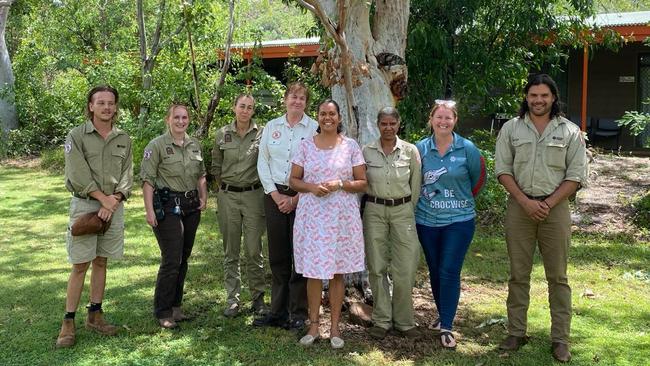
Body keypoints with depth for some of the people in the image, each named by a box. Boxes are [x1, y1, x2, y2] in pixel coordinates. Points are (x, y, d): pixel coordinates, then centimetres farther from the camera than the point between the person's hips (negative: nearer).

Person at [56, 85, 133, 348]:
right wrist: (103, 198, -13)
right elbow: (78, 175, -11)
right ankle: (68, 322, 6)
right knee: (80, 265, -3)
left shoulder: (123, 139, 8)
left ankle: (95, 314, 21)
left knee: (101, 262, 11)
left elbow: (127, 174, 4)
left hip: (114, 205, 4)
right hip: (85, 205, -4)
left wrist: (116, 198, -12)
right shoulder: (77, 136, -3)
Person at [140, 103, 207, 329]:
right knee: (171, 259, -9)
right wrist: (149, 210, -16)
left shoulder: (195, 145, 12)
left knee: (183, 258, 11)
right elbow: (147, 179, -10)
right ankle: (162, 312, 3)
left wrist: (203, 197, 10)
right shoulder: (157, 145, -6)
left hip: (191, 206, 6)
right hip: (168, 206, -6)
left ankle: (175, 307, 24)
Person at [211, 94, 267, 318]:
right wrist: (224, 187, 9)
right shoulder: (222, 134, 5)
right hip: (228, 196, 2)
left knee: (254, 250, -1)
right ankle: (232, 299, 14)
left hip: (253, 195, -2)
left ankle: (258, 297, 12)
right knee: (230, 251, 6)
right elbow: (216, 166, 14)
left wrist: (262, 187, 2)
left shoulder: (262, 134, -1)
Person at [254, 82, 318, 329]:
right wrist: (275, 195, -3)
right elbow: (262, 163, 8)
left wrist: (296, 198, -10)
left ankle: (298, 313, 10)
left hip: (303, 196, -3)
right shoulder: (271, 127, 10)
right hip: (275, 195, 3)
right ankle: (278, 311, 16)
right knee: (277, 255, 6)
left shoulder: (314, 128, -1)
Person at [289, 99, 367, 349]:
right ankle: (314, 325, 16)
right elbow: (293, 180, 7)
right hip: (312, 215, 1)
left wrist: (340, 184, -13)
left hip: (342, 215, 0)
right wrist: (312, 187, -12)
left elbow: (362, 183, 4)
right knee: (313, 271, 2)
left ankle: (335, 326, 16)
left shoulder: (351, 146, 4)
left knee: (337, 271, 5)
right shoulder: (306, 145, 6)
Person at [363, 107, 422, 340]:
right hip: (374, 211, 1)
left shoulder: (410, 151, 0)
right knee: (377, 268, 4)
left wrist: (410, 209, 6)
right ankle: (381, 320, 16)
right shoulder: (367, 151, 2)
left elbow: (416, 184, 6)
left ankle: (404, 321, 13)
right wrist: (370, 205, 6)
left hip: (403, 210, 0)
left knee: (405, 269, -2)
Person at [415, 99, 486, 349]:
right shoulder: (420, 148, -1)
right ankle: (443, 315, 31)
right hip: (427, 220, 3)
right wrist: (427, 198, 10)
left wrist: (460, 198, 11)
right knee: (434, 271, 13)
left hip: (459, 220, -3)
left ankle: (446, 327, 0)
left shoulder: (467, 149, -7)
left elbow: (477, 179, 6)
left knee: (449, 272, -7)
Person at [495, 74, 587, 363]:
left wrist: (548, 204, -12)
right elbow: (503, 170, 0)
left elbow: (575, 176, -1)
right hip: (519, 206, 1)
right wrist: (526, 201, -10)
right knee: (518, 274, 7)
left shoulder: (569, 131, 2)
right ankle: (516, 333, 17)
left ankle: (560, 339, 12)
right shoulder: (511, 128, 4)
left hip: (555, 207, -1)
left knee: (557, 276, 4)